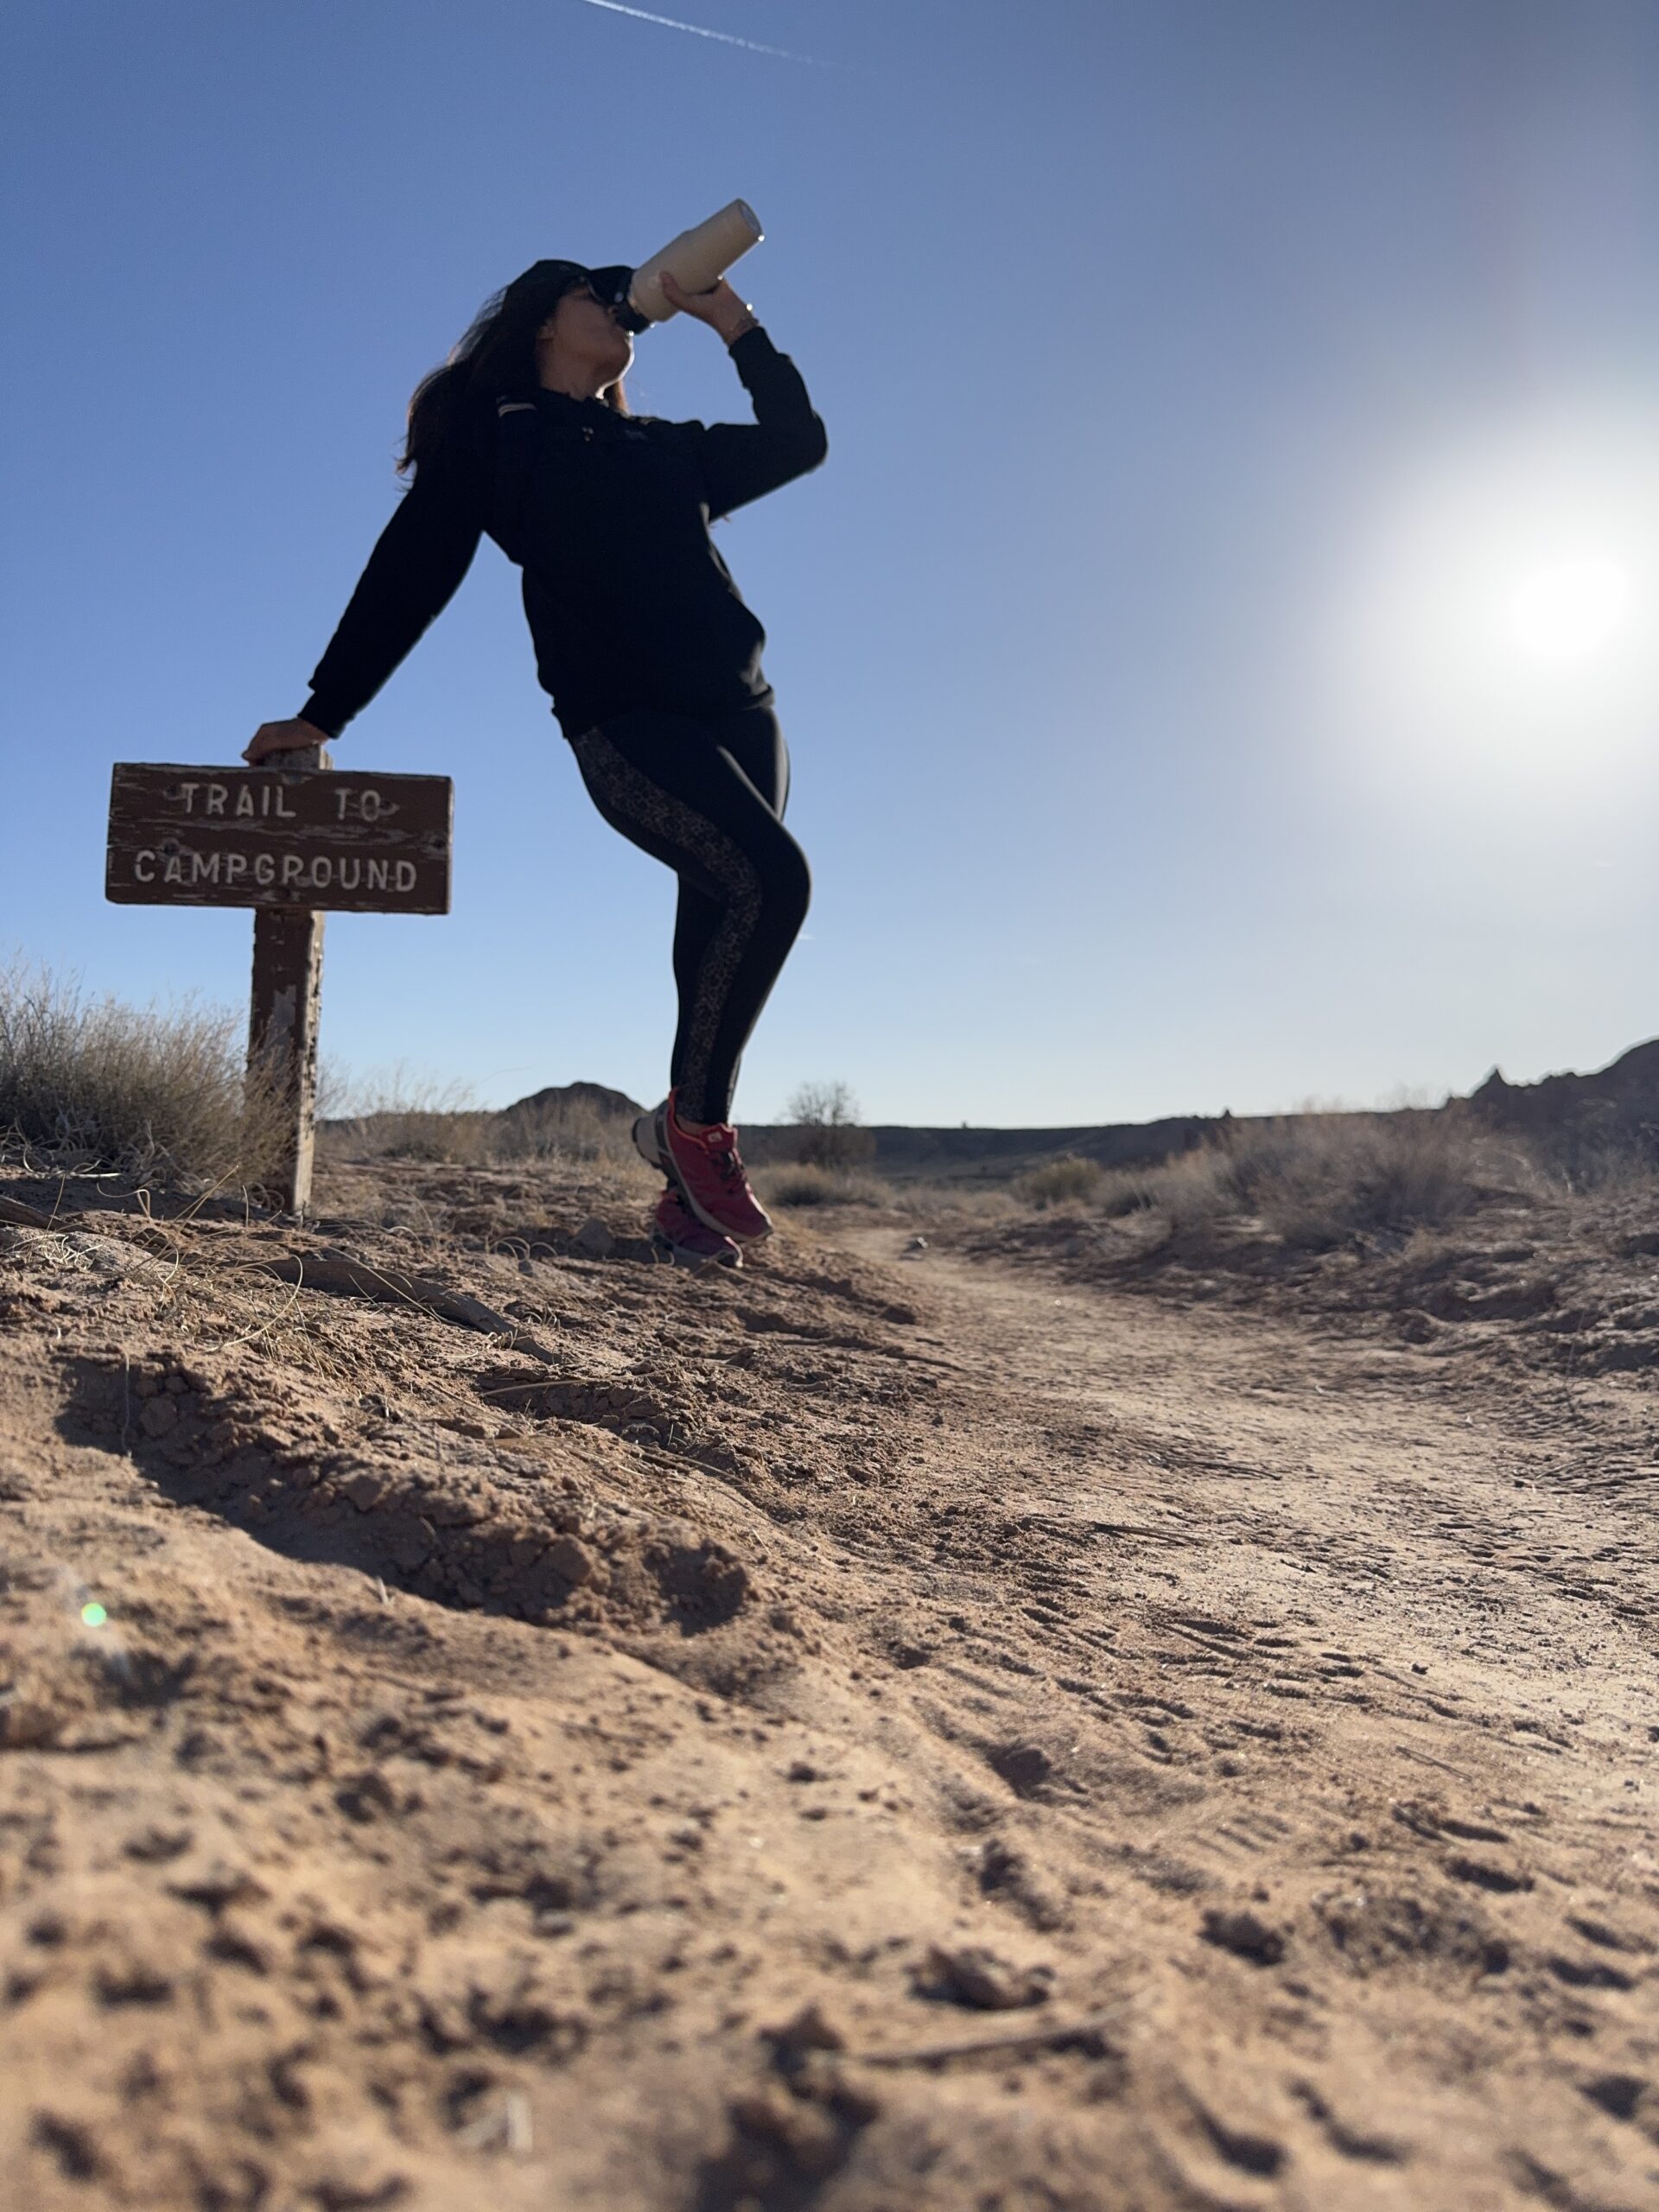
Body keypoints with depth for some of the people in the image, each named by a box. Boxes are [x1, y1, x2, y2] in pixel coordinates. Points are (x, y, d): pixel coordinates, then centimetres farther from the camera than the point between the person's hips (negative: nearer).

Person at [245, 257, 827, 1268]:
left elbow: (800, 442, 33)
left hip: (739, 711, 6)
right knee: (772, 880, -26)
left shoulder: (668, 448, 27)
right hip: (625, 724, -6)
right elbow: (412, 570, 8)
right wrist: (322, 712, 6)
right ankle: (693, 1124, -10)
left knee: (725, 919, -4)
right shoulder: (494, 434, 12)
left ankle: (691, 1183, 5)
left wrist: (735, 323, 26)